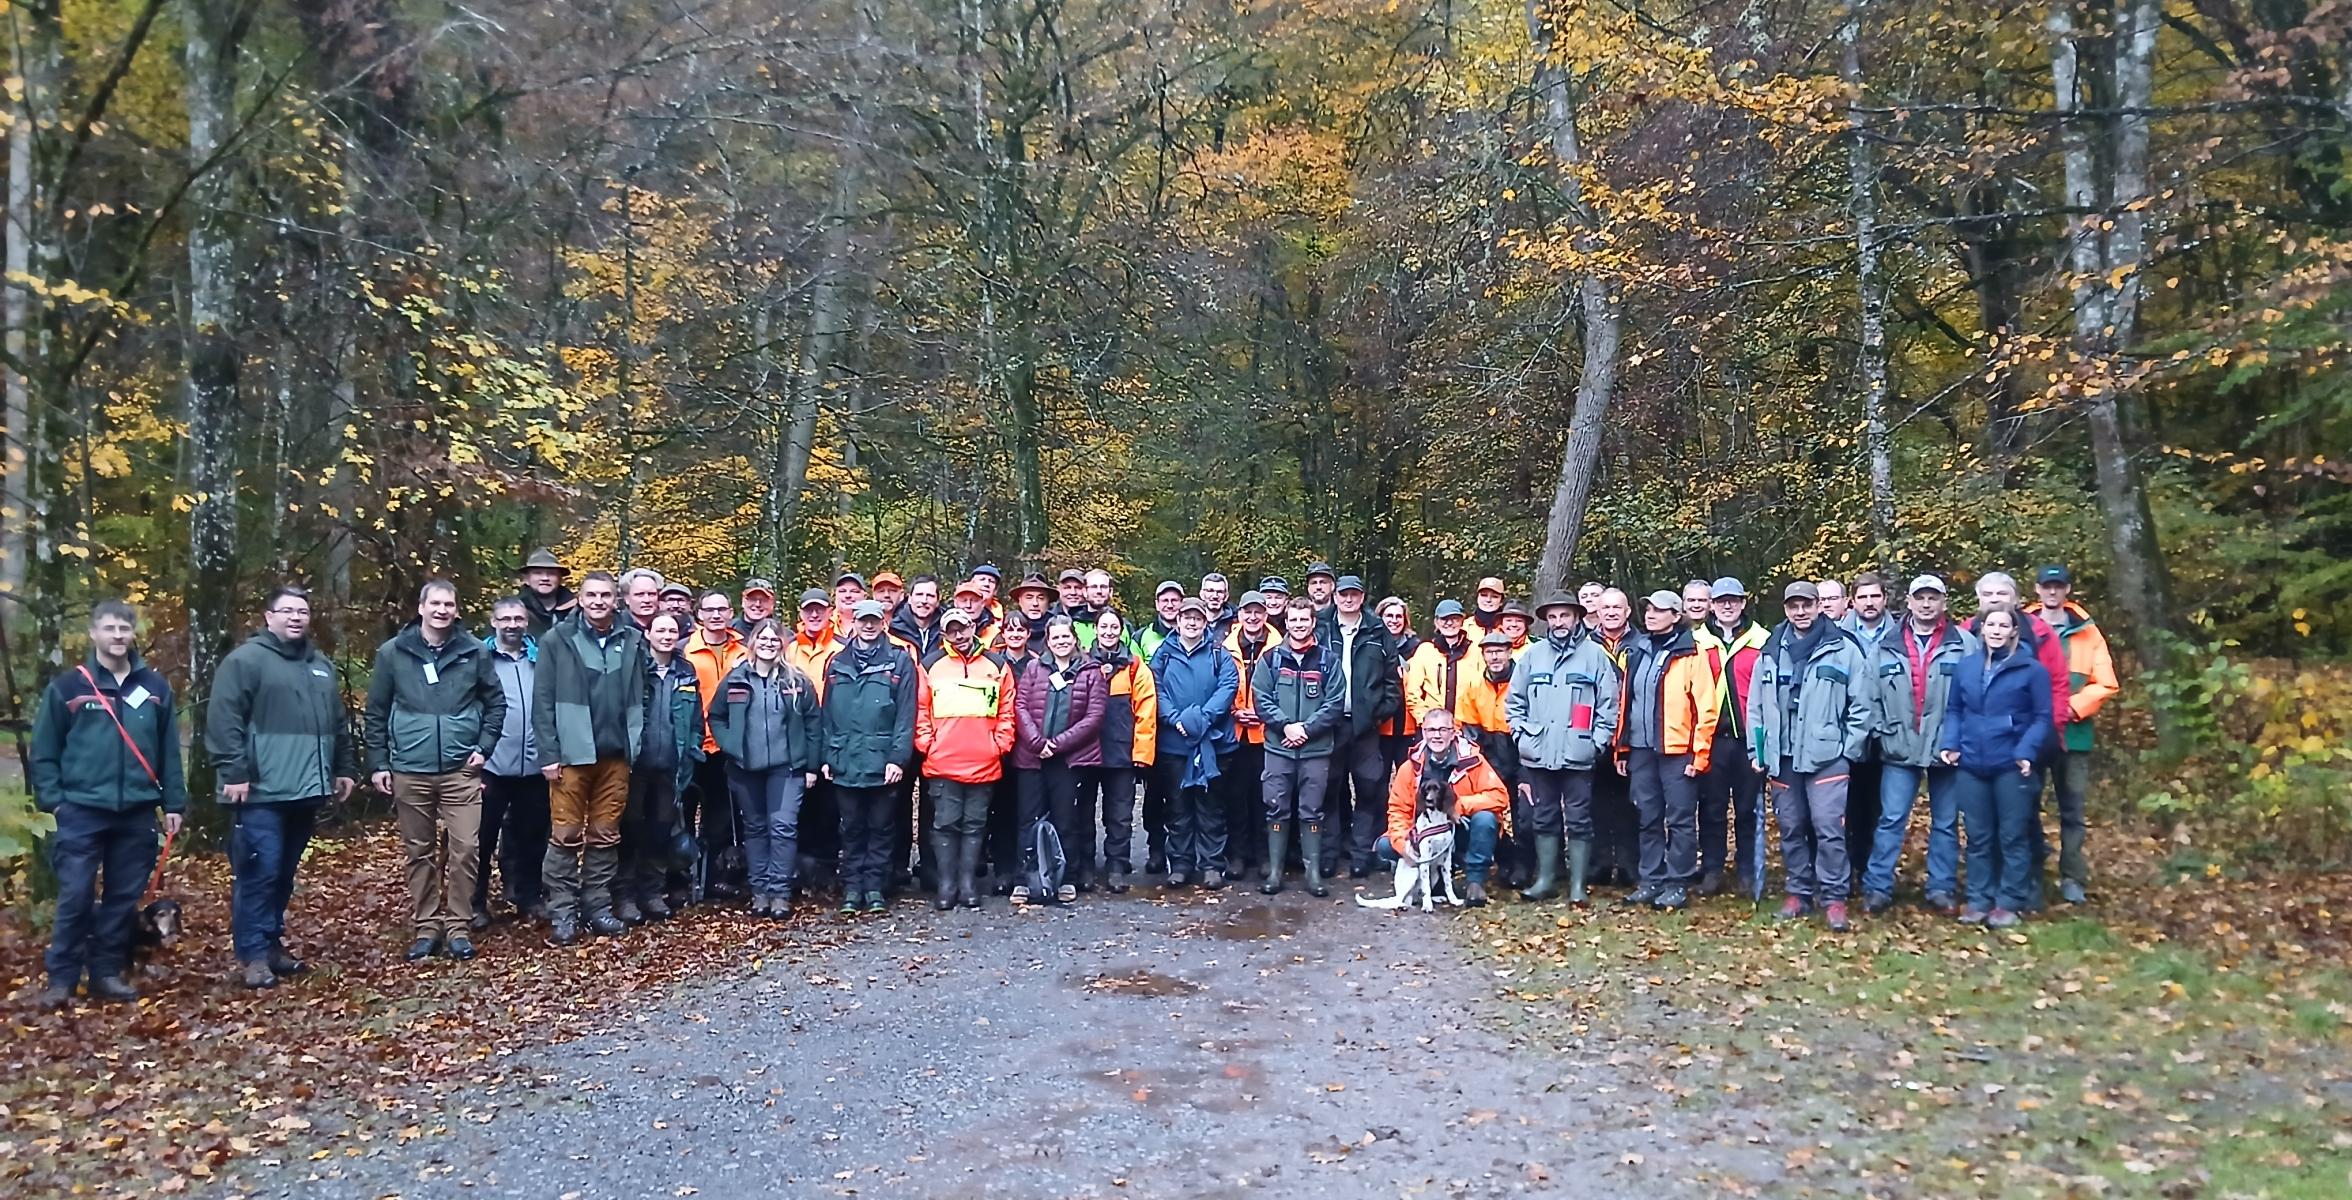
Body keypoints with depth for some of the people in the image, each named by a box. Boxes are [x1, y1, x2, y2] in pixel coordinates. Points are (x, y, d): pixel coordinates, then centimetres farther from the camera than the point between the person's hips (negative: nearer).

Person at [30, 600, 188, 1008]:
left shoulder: (155, 687, 7)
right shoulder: (67, 686, 0)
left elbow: (170, 751, 8)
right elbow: (44, 751, 2)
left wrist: (174, 804, 5)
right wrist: (52, 800, -8)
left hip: (137, 814, 3)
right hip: (81, 812, -3)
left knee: (124, 899, 8)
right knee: (75, 897, -4)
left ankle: (108, 973, 18)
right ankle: (61, 979, 6)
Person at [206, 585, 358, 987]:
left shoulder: (322, 666, 18)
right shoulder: (245, 660, -5)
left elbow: (338, 724, 24)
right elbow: (223, 722, -12)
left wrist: (346, 768, 19)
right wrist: (233, 773, -18)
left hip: (306, 790, 7)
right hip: (261, 791, -7)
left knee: (284, 874, 14)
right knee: (259, 872, -7)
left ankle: (272, 944, 23)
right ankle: (253, 955, -1)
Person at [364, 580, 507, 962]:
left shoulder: (475, 651, 1)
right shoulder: (393, 653, 2)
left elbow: (496, 702, 9)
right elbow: (376, 713, 6)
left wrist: (483, 746, -1)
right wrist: (378, 763, 2)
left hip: (461, 770, -1)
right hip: (409, 770, 1)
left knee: (465, 850, -4)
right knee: (419, 852, 9)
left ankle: (459, 927, 6)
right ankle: (425, 927, 18)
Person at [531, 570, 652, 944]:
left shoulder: (632, 641, 7)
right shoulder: (557, 640, -1)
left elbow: (642, 695, 11)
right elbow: (542, 701, -3)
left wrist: (636, 743, 3)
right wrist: (549, 754, -9)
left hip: (616, 755, 3)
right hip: (572, 754, -3)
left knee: (606, 835, 10)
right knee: (566, 835, 1)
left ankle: (598, 905, 18)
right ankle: (562, 912, 9)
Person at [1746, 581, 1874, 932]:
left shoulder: (1844, 649, -1)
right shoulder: (1771, 652, 9)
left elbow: (1861, 706, 0)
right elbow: (1756, 706, 11)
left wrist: (1849, 750, -4)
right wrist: (1758, 751, 6)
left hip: (1827, 757, -4)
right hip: (1782, 758, 4)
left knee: (1829, 828, -8)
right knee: (1791, 829, 10)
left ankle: (1834, 898, 2)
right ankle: (1799, 892, 21)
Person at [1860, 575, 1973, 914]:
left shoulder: (1965, 645, -1)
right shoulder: (1886, 646, 5)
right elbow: (1872, 695, 7)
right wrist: (1881, 731, 0)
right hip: (1900, 749, 1)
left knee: (1945, 822, 10)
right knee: (1891, 820, -1)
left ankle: (1941, 888, 18)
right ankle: (1877, 887, 3)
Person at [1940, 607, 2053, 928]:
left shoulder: (2031, 669, -3)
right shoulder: (1965, 667, 9)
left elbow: (2042, 717, -3)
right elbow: (1954, 710, 15)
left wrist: (2027, 751, -15)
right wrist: (1950, 743, 1)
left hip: (2011, 766, -4)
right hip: (1971, 766, 4)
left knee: (2012, 836, 4)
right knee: (1978, 836, 10)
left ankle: (2009, 902, 12)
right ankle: (1978, 899, 19)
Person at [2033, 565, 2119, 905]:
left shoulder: (2087, 632, 4)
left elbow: (2106, 684, 0)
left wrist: (2074, 707, -12)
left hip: (2073, 731, 0)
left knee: (2072, 808, 4)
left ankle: (2073, 879, 10)